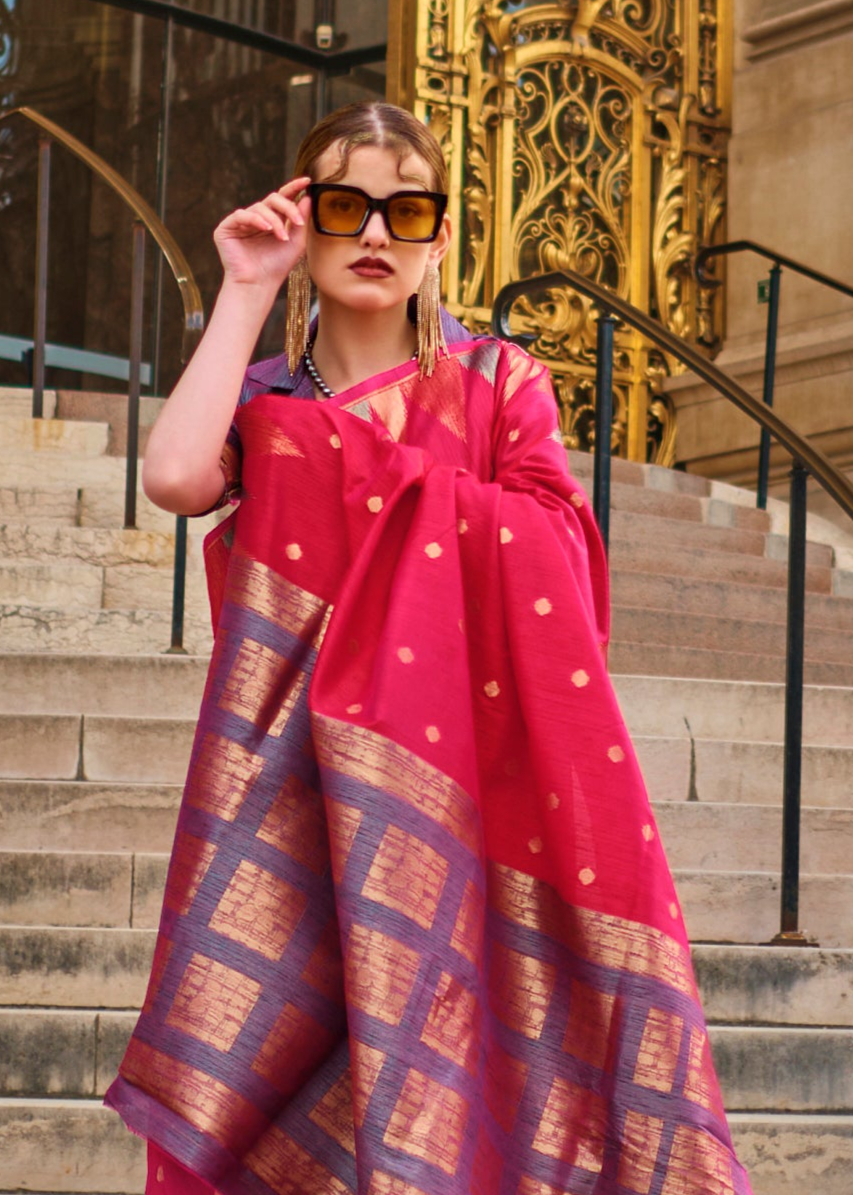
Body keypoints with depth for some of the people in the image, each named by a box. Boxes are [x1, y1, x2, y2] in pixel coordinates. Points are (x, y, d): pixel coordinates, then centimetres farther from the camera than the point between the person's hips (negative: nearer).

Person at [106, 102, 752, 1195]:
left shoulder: (498, 384, 9)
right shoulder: (261, 402, 13)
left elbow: (554, 554, -6)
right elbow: (175, 476, -10)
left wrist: (376, 478, -6)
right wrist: (246, 293, -3)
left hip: (456, 774, -1)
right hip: (290, 789, 2)